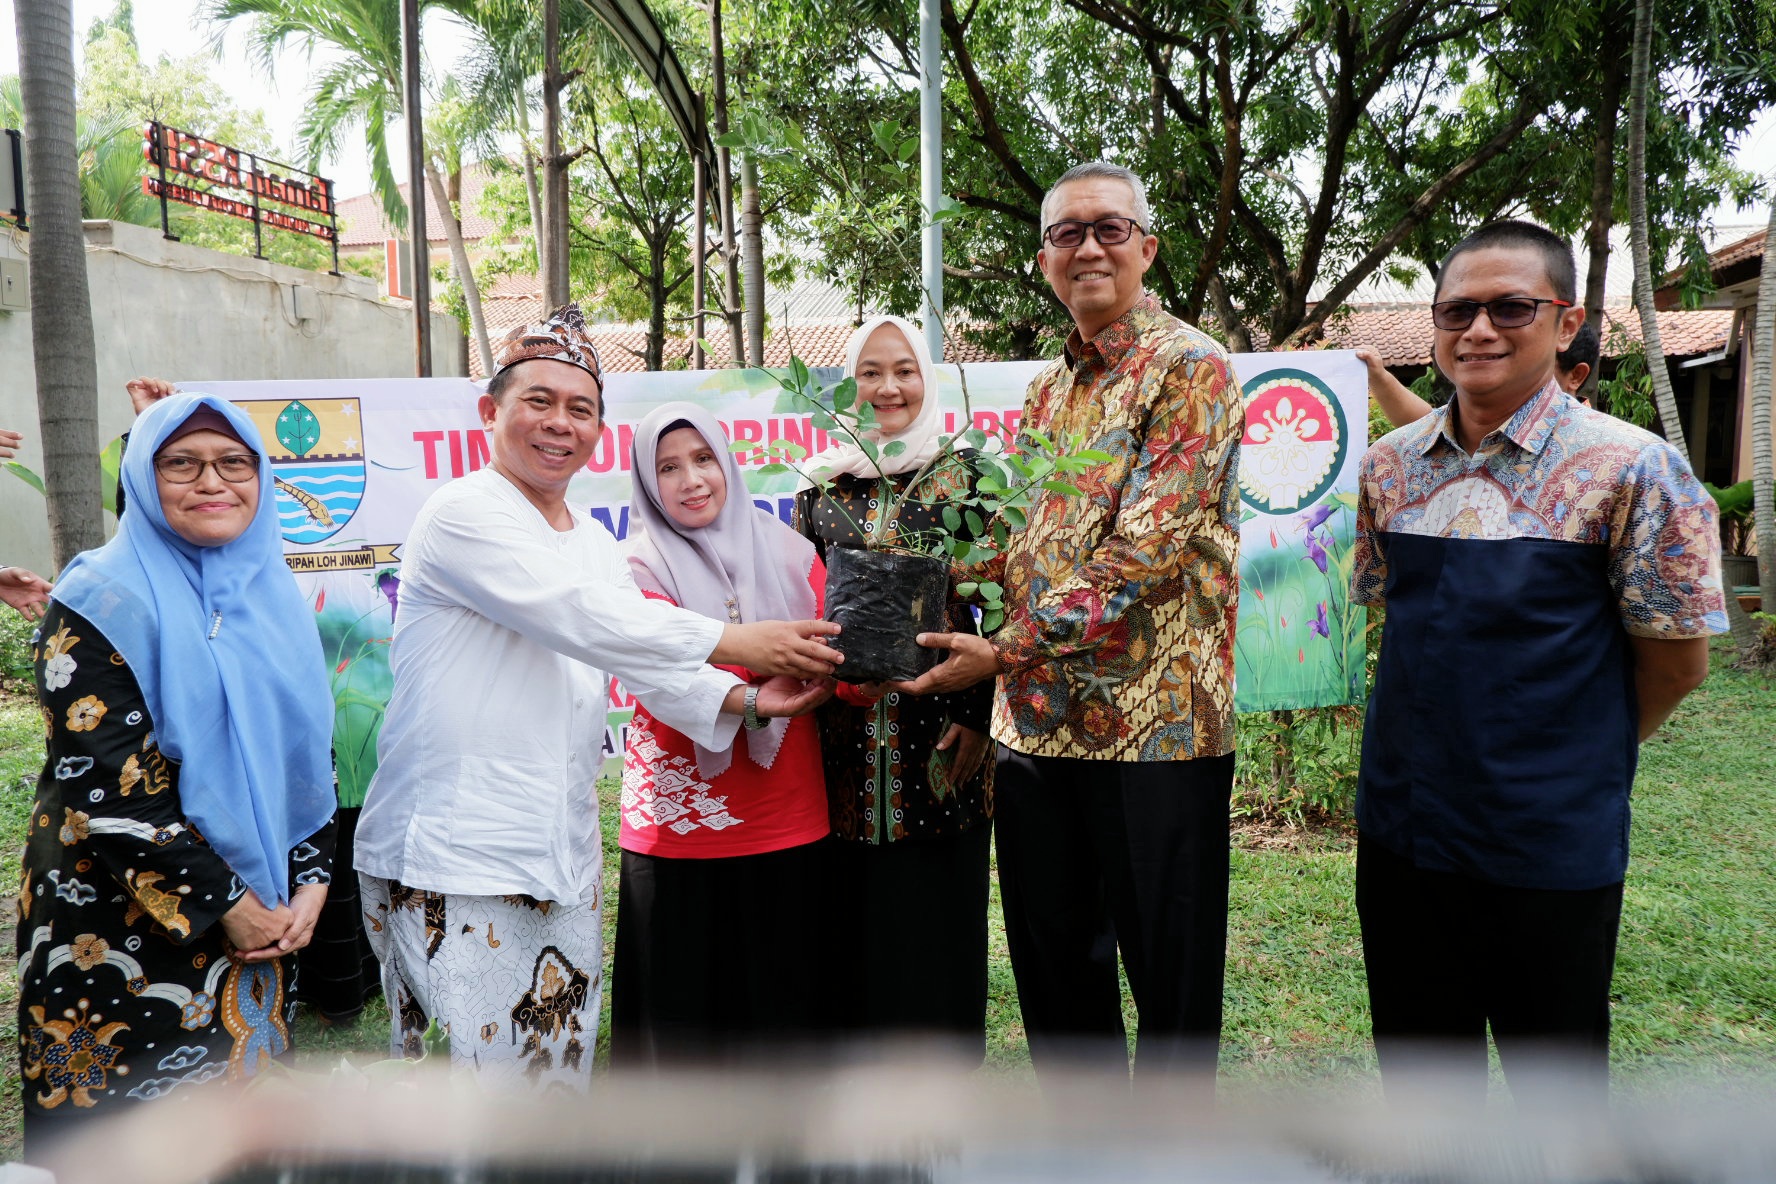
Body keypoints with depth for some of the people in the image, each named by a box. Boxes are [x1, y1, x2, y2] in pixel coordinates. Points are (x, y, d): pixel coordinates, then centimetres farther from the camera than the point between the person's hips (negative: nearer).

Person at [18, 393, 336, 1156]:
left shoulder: (273, 595, 8)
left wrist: (310, 879, -1)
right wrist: (222, 902, -16)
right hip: (124, 932, -5)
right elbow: (106, 783, -17)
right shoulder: (102, 600, -10)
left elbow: (309, 752, 10)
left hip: (262, 917, 5)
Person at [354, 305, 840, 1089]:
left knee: (562, 1074, 14)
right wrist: (735, 641, -18)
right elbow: (585, 620, -20)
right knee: (488, 1075, -5)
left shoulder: (595, 542, 17)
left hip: (562, 861, 8)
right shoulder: (464, 513, -9)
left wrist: (740, 699, -9)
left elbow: (648, 666, 9)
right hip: (449, 861, -8)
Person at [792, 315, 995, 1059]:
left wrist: (978, 713, -8)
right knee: (853, 915, 7)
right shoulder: (819, 486, 10)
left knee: (937, 913, 5)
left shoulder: (963, 473, 3)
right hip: (847, 740, 2)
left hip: (940, 728, -2)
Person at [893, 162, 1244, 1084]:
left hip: (1152, 725, -7)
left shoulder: (1189, 368, -8)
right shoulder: (1048, 387, 15)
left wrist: (1006, 650, -19)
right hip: (1035, 724, 7)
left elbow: (1145, 552, -18)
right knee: (1053, 972, 18)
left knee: (1171, 984, 8)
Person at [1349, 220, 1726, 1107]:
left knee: (1553, 1071, 16)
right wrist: (1438, 748, 9)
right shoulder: (1390, 466, 1)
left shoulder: (1630, 470, -13)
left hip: (1550, 847, -4)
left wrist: (1581, 760, 5)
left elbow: (1676, 661, -7)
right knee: (1416, 1067, 20)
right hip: (1399, 830, 4)